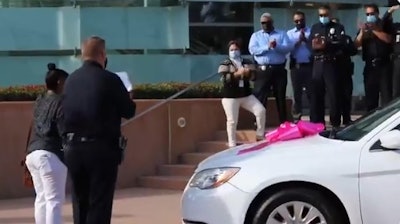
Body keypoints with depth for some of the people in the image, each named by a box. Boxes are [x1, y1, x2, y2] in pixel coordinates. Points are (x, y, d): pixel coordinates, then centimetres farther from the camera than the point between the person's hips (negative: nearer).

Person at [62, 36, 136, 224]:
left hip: (73, 148, 5)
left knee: (80, 203, 14)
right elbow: (129, 111, -4)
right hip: (101, 148, -5)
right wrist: (127, 98, 17)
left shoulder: (71, 80, 5)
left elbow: (68, 112, 12)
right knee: (99, 204, 0)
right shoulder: (109, 79, -10)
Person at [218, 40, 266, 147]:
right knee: (232, 121, -5)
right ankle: (232, 144, 7)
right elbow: (224, 79, -16)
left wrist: (248, 73, -21)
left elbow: (253, 76, 2)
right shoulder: (225, 64, -1)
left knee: (261, 111, -5)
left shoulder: (247, 62, 11)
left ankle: (260, 136, 8)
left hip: (246, 95, 4)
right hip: (230, 97, -4)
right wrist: (237, 73, -26)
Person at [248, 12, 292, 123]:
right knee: (260, 98, -4)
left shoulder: (282, 34, 11)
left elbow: (288, 47, -4)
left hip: (279, 70, 1)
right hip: (263, 70, -1)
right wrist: (267, 47, -15)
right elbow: (252, 50, -6)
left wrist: (277, 46, -21)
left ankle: (284, 123, 15)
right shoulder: (256, 35, 11)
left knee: (281, 98, 8)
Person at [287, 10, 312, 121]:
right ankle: (297, 117, 11)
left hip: (309, 65, -2)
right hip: (296, 66, 2)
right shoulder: (290, 33, 11)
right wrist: (298, 41, -12)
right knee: (297, 93, 6)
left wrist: (306, 40, -18)